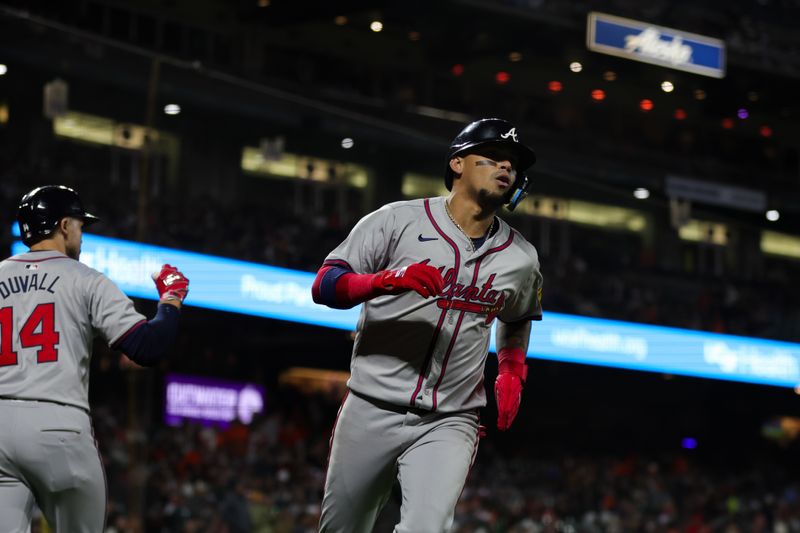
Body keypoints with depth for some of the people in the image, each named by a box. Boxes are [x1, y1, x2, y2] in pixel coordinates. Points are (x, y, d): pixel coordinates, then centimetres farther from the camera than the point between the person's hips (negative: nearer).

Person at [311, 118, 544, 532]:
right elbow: (324, 285, -7)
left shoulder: (522, 259, 9)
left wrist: (512, 373, 12)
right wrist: (391, 279, -23)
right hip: (372, 412, -1)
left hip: (449, 424, 1)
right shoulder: (399, 220, -2)